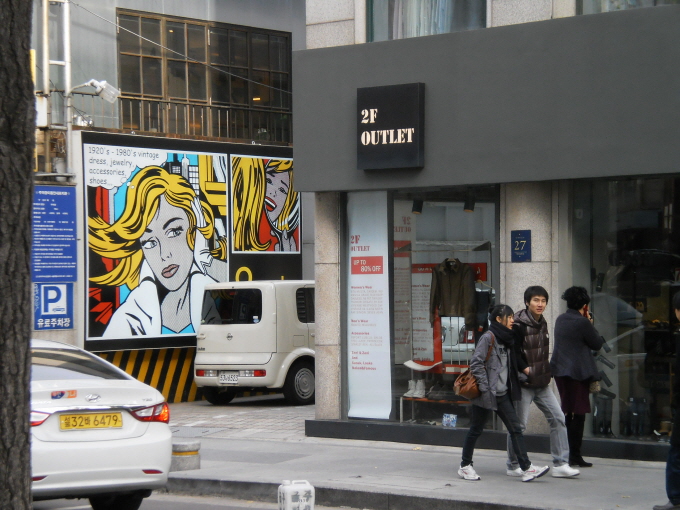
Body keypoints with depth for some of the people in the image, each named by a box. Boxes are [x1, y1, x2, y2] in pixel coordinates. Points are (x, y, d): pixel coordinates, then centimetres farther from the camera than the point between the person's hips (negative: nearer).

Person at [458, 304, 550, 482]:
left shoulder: (506, 340, 13)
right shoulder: (488, 338, -12)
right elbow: (476, 363, -18)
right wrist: (484, 387, -19)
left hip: (502, 393, 8)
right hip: (486, 394, -8)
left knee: (515, 428, -2)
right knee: (476, 429, 4)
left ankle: (526, 468, -6)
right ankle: (465, 466, 18)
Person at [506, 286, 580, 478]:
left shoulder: (542, 324, 12)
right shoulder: (519, 325, -13)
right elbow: (514, 354, -18)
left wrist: (547, 372, 10)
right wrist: (526, 370, -23)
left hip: (542, 383, 8)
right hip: (524, 383, -8)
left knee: (558, 418, 1)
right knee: (519, 424, 0)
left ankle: (560, 464, 4)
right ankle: (513, 466, 13)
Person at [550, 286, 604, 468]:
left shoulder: (560, 320, 9)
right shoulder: (582, 322, -14)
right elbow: (597, 344, -5)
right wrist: (590, 323, 5)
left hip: (559, 370, 8)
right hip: (578, 372, -8)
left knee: (567, 412, 15)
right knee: (578, 413, -3)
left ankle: (565, 453, 18)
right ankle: (575, 456, -3)